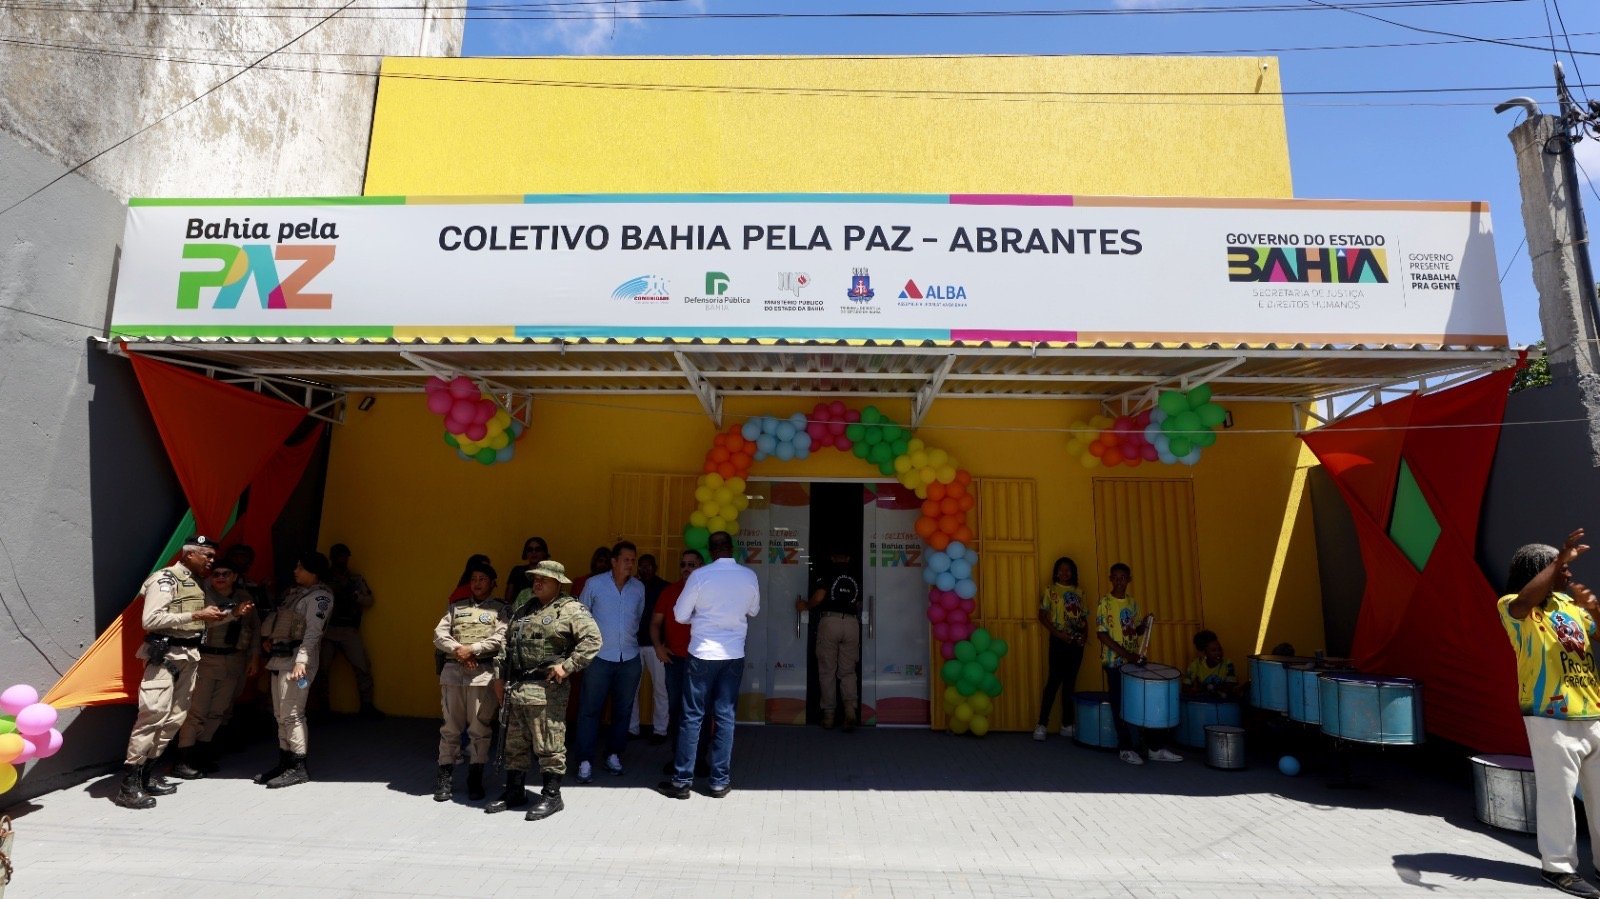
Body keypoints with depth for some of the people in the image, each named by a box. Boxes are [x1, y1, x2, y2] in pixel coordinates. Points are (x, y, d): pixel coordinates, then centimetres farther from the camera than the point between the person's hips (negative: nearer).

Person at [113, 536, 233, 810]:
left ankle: (148, 773, 21)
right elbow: (150, 620, -19)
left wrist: (233, 614, 9)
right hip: (164, 655, -8)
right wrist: (196, 615, -19)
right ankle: (129, 785, -4)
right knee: (154, 716, -12)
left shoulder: (197, 583, 13)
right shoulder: (165, 579, -10)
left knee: (175, 718, 10)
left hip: (188, 656, 8)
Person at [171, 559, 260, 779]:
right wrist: (234, 613, -37)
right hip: (205, 658, -5)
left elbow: (255, 627, 14)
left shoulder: (244, 597, 8)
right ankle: (183, 760, 3)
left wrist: (255, 657, 12)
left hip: (234, 661, 5)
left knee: (217, 711, 9)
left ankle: (201, 753, 21)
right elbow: (206, 619, -24)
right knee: (196, 709, -5)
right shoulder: (203, 594, -7)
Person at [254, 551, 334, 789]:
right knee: (280, 715, 13)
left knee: (291, 715, -8)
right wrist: (267, 636, 6)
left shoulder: (320, 596, -10)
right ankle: (284, 762, 23)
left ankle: (298, 769, -3)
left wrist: (301, 660, -26)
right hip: (279, 656, 9)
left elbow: (313, 631, -19)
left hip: (297, 658, -9)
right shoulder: (293, 591, 16)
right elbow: (275, 617, 24)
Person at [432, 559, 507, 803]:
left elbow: (501, 639, -6)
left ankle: (475, 778, 13)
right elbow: (439, 634, 6)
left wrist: (472, 649, -13)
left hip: (483, 673, -3)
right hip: (453, 672, 3)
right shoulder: (455, 607, 17)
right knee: (450, 727, 7)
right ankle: (445, 778, 17)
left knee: (480, 728, 3)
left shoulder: (500, 610, 7)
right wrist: (458, 649, -10)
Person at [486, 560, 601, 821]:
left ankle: (551, 797, 12)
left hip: (546, 689, -8)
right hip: (516, 688, 8)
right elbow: (508, 642, 23)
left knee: (549, 746, 0)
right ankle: (514, 792, 31)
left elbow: (592, 639, -18)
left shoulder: (571, 609, -8)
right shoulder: (523, 607, 16)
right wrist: (502, 678, 17)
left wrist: (568, 666, -20)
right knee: (515, 745, 17)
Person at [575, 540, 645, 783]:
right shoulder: (594, 584, -6)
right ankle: (585, 761, 8)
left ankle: (614, 754, 25)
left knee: (623, 710, 11)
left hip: (629, 658, 3)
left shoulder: (639, 587, 2)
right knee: (590, 709, 0)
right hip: (600, 656, -3)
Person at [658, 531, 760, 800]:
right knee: (725, 717, 9)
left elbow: (680, 616, -3)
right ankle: (720, 782, 14)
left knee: (693, 717, 6)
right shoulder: (749, 576, -1)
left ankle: (682, 781, 12)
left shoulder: (700, 576, -10)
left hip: (703, 653, -2)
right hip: (734, 654, 2)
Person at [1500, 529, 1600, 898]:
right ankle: (1558, 865, 8)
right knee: (1558, 792, -2)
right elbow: (1526, 600, -30)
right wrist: (1560, 559, -28)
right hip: (1551, 717, -6)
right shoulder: (1514, 607, -6)